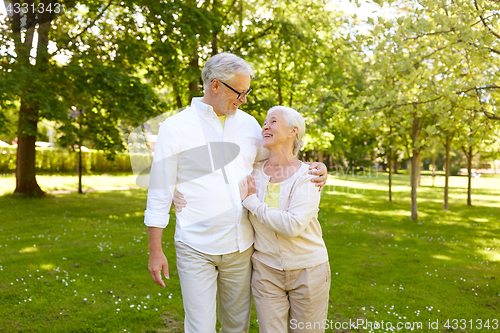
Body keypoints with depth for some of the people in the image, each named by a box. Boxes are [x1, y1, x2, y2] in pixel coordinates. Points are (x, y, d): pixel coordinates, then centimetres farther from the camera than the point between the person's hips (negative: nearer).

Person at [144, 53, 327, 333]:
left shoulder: (249, 124, 7)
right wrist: (155, 251, -3)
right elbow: (159, 193, -2)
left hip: (241, 247, 4)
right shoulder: (174, 128, -4)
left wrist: (316, 169, 3)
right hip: (196, 249, -4)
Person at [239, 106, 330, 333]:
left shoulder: (308, 176, -12)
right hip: (266, 271, 2)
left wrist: (250, 201, -19)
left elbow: (293, 225, -27)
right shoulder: (253, 173, -2)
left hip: (307, 270, -2)